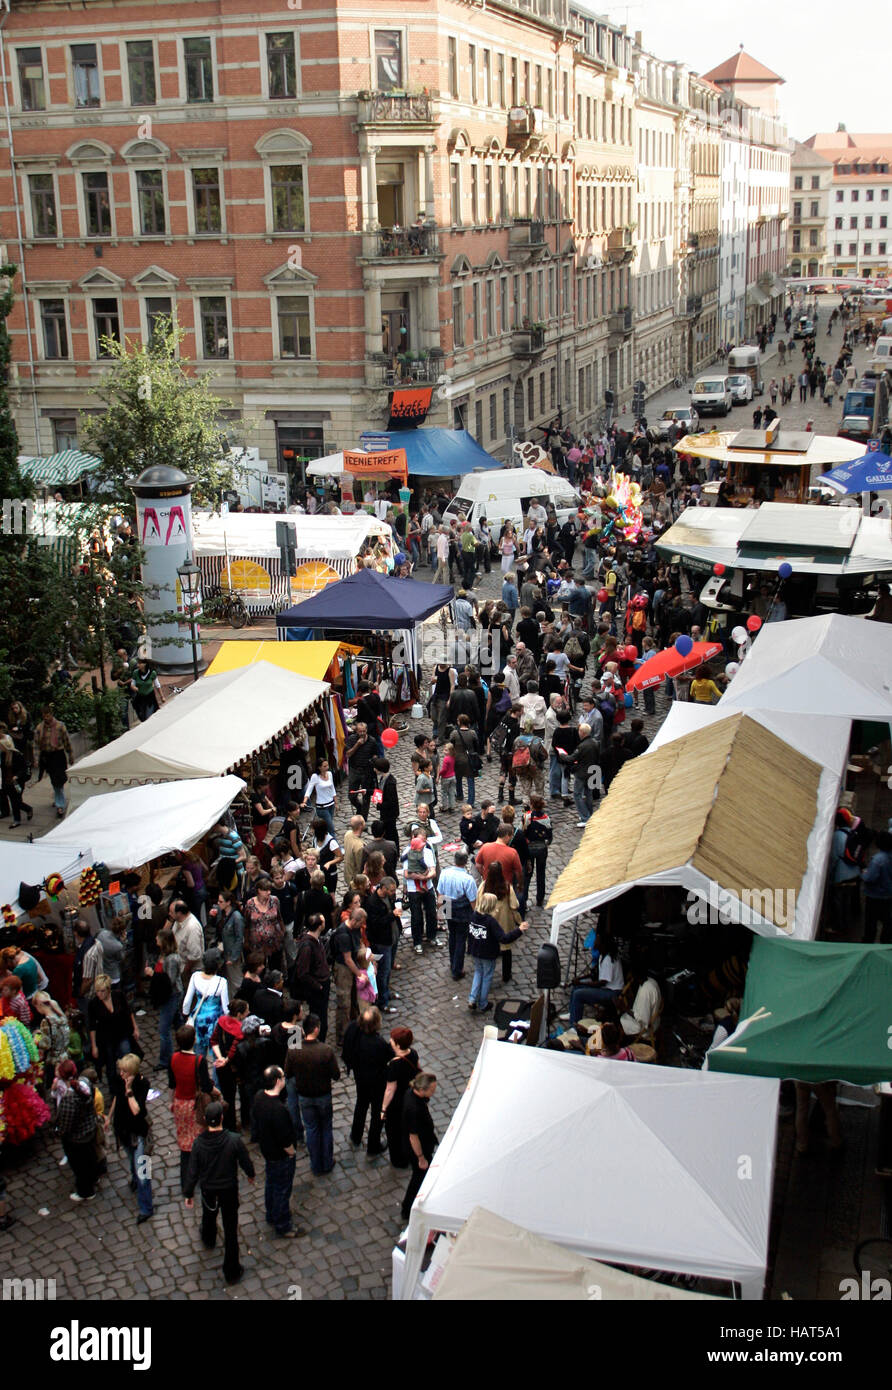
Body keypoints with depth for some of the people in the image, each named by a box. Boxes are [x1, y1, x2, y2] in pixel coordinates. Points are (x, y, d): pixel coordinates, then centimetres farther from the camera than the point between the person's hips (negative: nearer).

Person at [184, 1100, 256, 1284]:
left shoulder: (199, 1143, -22)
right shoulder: (235, 1141, -26)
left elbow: (193, 1171, -12)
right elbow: (246, 1163, -11)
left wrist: (188, 1194, 3)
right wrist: (250, 1175, 11)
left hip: (208, 1190, 2)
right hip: (229, 1190, -2)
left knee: (209, 1216, 33)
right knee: (230, 1230, 10)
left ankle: (208, 1240, 63)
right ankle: (232, 1271, 18)